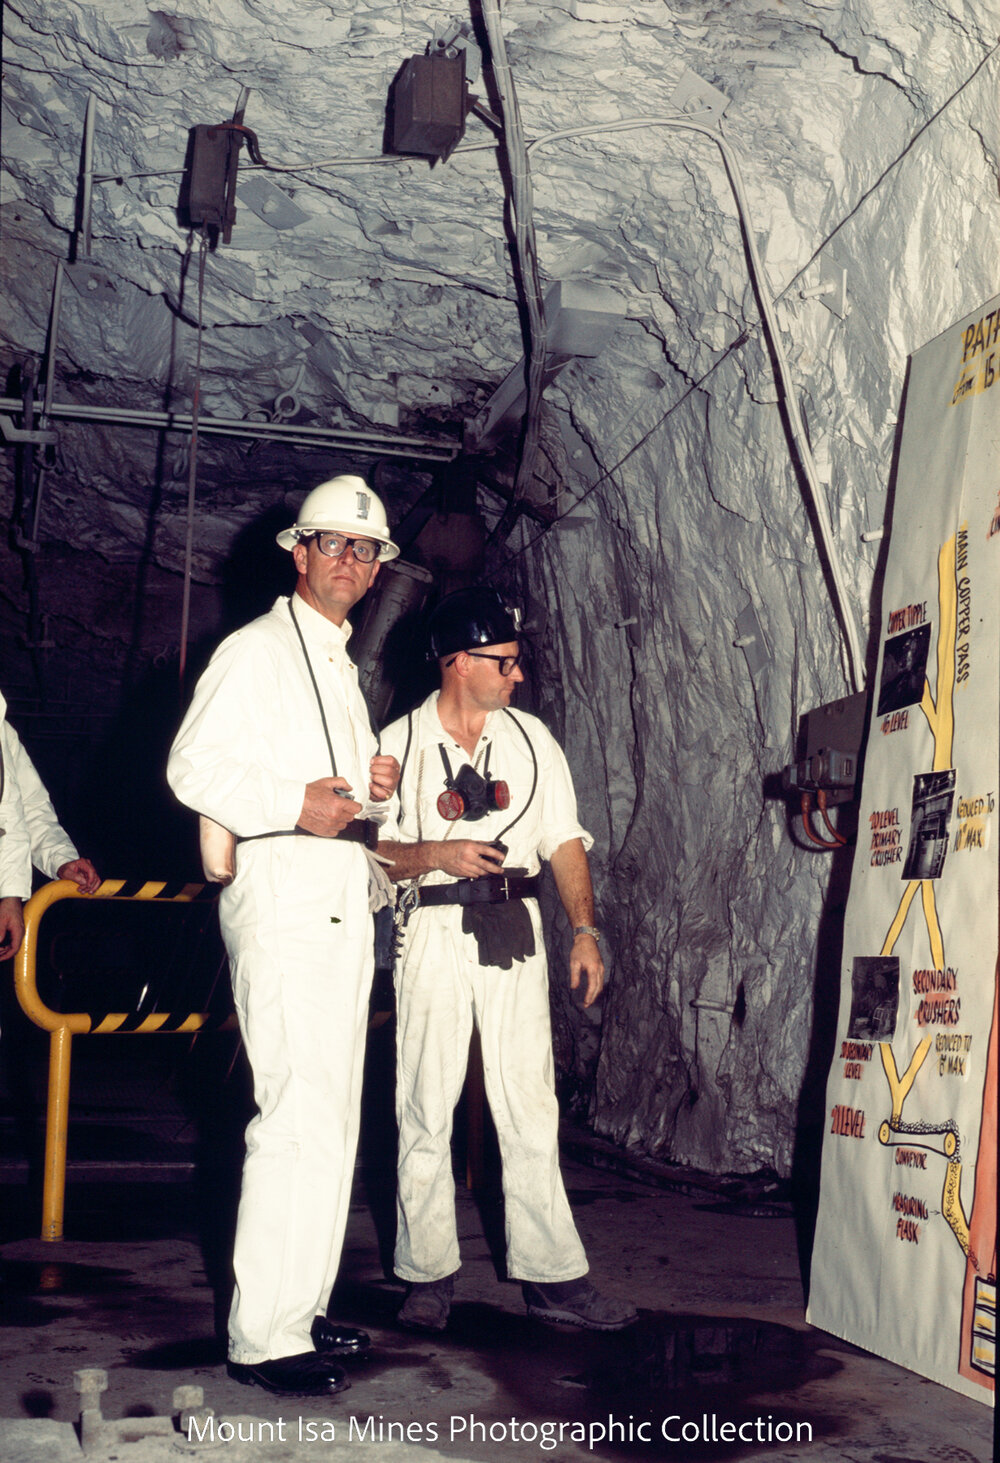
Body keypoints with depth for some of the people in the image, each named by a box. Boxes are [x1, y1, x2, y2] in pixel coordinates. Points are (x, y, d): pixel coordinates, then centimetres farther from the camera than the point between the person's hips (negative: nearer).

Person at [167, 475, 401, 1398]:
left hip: (344, 908, 9)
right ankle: (263, 1336, -4)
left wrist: (373, 790, 8)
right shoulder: (256, 651, -3)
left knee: (333, 1118, 11)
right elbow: (194, 767, -12)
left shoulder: (343, 668, 23)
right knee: (298, 1117, -13)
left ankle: (302, 1309, 21)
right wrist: (295, 805, -22)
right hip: (280, 906, -9)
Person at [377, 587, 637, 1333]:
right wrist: (434, 856, -14)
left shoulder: (531, 738, 10)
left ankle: (552, 1275, 10)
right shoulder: (399, 744, 2)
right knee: (426, 1107, 3)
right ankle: (429, 1273, 16)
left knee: (530, 1105, 3)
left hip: (515, 933, 2)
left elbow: (565, 842, 9)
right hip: (433, 932, -2)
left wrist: (585, 929, -1)